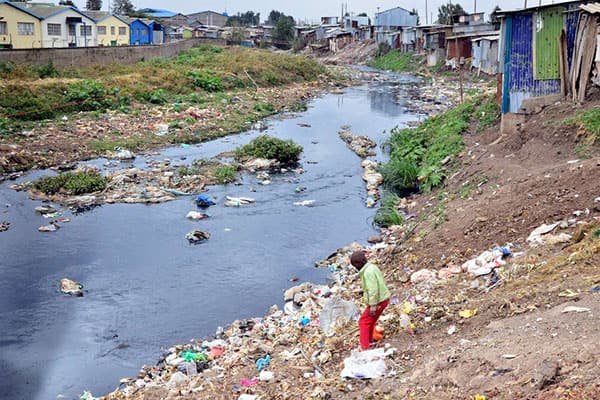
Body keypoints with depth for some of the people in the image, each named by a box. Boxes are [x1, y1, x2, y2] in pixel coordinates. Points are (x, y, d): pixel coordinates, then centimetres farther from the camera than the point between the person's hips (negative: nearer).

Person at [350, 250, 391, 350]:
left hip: (378, 301, -10)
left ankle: (364, 347, -2)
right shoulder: (372, 267, 10)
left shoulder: (368, 272, -21)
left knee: (364, 322, -2)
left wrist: (373, 305, -23)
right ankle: (369, 342, 36)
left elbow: (373, 289, -25)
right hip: (384, 298, 10)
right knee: (370, 321, 23)